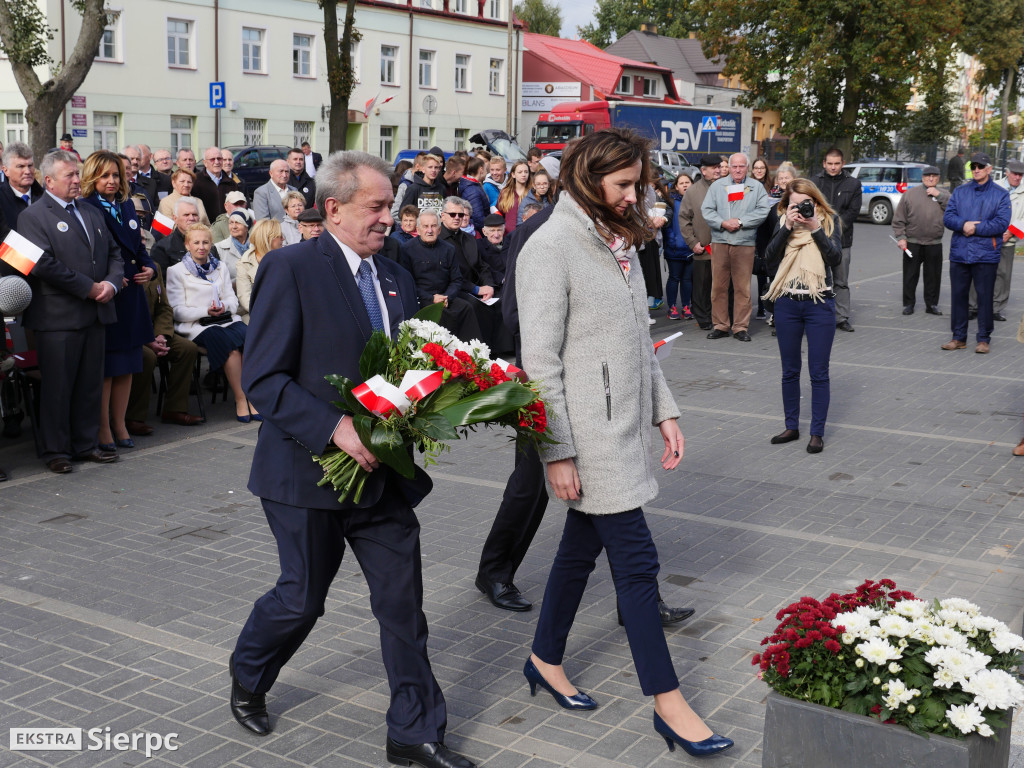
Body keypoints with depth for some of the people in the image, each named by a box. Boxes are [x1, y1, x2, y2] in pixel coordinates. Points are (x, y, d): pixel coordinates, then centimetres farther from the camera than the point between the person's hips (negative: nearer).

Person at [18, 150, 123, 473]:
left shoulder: (93, 213, 17)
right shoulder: (33, 216, -5)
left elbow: (114, 253, 17)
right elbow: (44, 265, -16)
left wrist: (111, 283, -3)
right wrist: (88, 288, -16)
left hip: (95, 314, 7)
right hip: (58, 317, -6)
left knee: (90, 384, 11)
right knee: (57, 386, 1)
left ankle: (85, 444, 21)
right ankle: (55, 450, 10)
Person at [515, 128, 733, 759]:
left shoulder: (620, 242, 13)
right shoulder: (551, 246, -13)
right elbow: (541, 359, -16)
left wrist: (665, 410, 14)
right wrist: (558, 451, -17)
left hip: (625, 426, 8)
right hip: (589, 434, -8)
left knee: (583, 546, 17)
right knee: (636, 559, -5)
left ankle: (546, 661, 34)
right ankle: (669, 703, 6)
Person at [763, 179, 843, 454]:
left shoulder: (829, 220, 1)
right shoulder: (783, 221, 5)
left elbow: (836, 257, -11)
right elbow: (770, 257, -7)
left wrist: (816, 228, -17)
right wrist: (787, 227, -15)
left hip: (819, 304, -2)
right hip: (787, 304, 2)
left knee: (818, 372, 1)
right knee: (790, 371, 11)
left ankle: (817, 432, 9)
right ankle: (791, 427, 23)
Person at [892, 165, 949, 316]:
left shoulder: (944, 195, 9)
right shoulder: (910, 193, 4)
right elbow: (898, 219, 3)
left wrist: (939, 195, -11)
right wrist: (900, 237, -5)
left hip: (934, 245, 1)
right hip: (912, 243, -1)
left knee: (933, 276, 6)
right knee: (910, 276, 4)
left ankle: (932, 304, 17)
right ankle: (908, 304, 14)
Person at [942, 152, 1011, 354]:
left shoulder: (1001, 195, 2)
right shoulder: (960, 192, 12)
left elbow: (1002, 223, -8)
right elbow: (948, 217, 3)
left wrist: (975, 228, -13)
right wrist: (963, 225, -16)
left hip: (986, 255, -3)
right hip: (959, 253, 3)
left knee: (985, 297, 1)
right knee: (958, 295, 7)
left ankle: (984, 339, 10)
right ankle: (959, 337, 17)